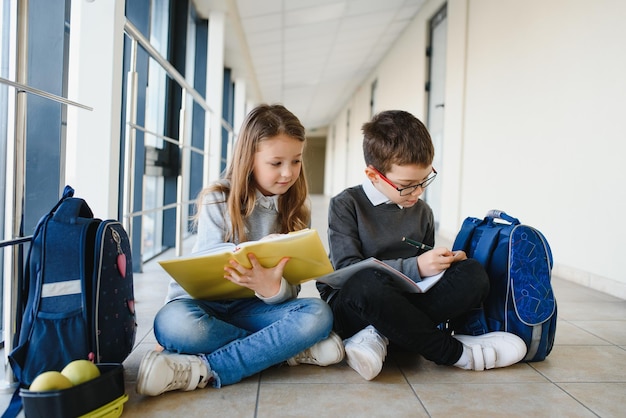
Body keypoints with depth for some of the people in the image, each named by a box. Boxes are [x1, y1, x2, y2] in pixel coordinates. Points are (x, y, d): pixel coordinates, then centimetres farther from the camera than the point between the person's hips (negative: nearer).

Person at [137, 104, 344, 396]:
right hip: (203, 300, -1)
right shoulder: (218, 201, -7)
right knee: (173, 323, -37)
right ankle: (293, 348, -21)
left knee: (318, 314, -26)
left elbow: (290, 286, -6)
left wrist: (273, 288, -34)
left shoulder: (295, 212, 1)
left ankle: (201, 371, -30)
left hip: (252, 307, 2)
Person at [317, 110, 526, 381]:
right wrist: (414, 267, -24)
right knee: (366, 283, -42)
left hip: (403, 305, 5)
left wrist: (448, 262, -3)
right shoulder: (346, 205, -6)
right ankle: (455, 352, -23)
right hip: (350, 306, -4)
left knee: (473, 275, -20)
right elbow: (347, 267, -17)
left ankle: (377, 337, -27)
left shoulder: (421, 212, 12)